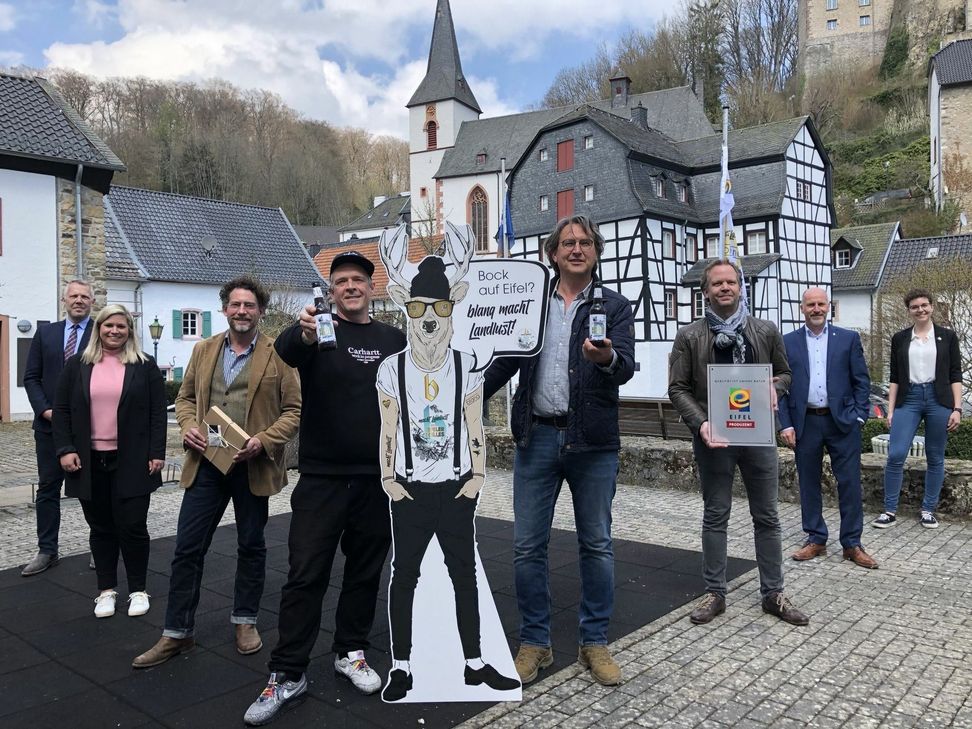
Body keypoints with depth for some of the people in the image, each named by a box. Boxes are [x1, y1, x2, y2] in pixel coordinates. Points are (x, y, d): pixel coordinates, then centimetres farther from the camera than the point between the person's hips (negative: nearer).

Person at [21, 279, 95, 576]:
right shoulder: (45, 333, 9)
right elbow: (31, 377, 8)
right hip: (50, 423, 3)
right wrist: (44, 409, -6)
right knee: (48, 488, 8)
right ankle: (47, 551, 17)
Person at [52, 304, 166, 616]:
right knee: (102, 528, 10)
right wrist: (65, 449, -5)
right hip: (90, 461, 2)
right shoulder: (77, 365, 6)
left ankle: (138, 589, 15)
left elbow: (158, 413, 0)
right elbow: (61, 410, 6)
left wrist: (157, 453, -6)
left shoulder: (145, 366, 2)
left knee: (132, 526, -1)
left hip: (132, 461, -2)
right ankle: (106, 590, 22)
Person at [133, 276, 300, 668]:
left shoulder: (278, 355, -4)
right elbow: (185, 397, 15)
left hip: (252, 466, -3)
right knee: (187, 547, 4)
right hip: (206, 462, 3)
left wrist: (264, 440, -17)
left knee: (251, 545, 12)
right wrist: (188, 426, -5)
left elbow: (294, 409, -4)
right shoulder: (204, 350, 9)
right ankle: (177, 633, 17)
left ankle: (245, 621, 30)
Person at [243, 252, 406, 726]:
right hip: (322, 477, -3)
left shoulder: (394, 340, 8)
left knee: (365, 572, 13)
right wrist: (304, 335, -49)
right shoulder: (319, 332, -3)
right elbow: (285, 349, -26)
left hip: (377, 478, 3)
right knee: (305, 575, 0)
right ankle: (287, 674, 12)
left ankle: (351, 653, 31)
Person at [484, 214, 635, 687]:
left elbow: (626, 368, -10)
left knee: (596, 545, 8)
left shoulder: (615, 306, 3)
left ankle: (594, 642, 25)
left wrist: (607, 358, -33)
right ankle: (534, 643, 21)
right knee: (528, 547, 5)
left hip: (593, 441, -1)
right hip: (537, 436, 2)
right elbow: (506, 360, 12)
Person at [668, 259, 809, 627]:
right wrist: (700, 422, -16)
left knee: (767, 516, 9)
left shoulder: (766, 331, 6)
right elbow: (678, 388, -2)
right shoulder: (689, 336, -1)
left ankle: (773, 593, 22)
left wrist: (774, 388, -7)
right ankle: (714, 593, 19)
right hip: (713, 436, -2)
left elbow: (784, 373, 16)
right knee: (715, 516, 8)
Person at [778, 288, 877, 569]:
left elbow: (861, 381, 4)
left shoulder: (848, 338, 4)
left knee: (850, 483, 2)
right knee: (809, 483, 8)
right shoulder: (788, 342, 5)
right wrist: (785, 425, -4)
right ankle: (815, 540, 21)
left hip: (842, 421, -1)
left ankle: (852, 544, 14)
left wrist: (859, 417, -5)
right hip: (805, 423, 1)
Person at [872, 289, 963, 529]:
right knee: (895, 455, -8)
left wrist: (957, 408, -4)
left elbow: (956, 376, 4)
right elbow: (894, 378, 9)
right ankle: (890, 511, 1)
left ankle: (928, 510, 18)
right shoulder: (899, 339, 8)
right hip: (908, 400, 0)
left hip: (939, 399, 0)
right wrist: (891, 409, 3)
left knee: (935, 458, 6)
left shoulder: (947, 336, 5)